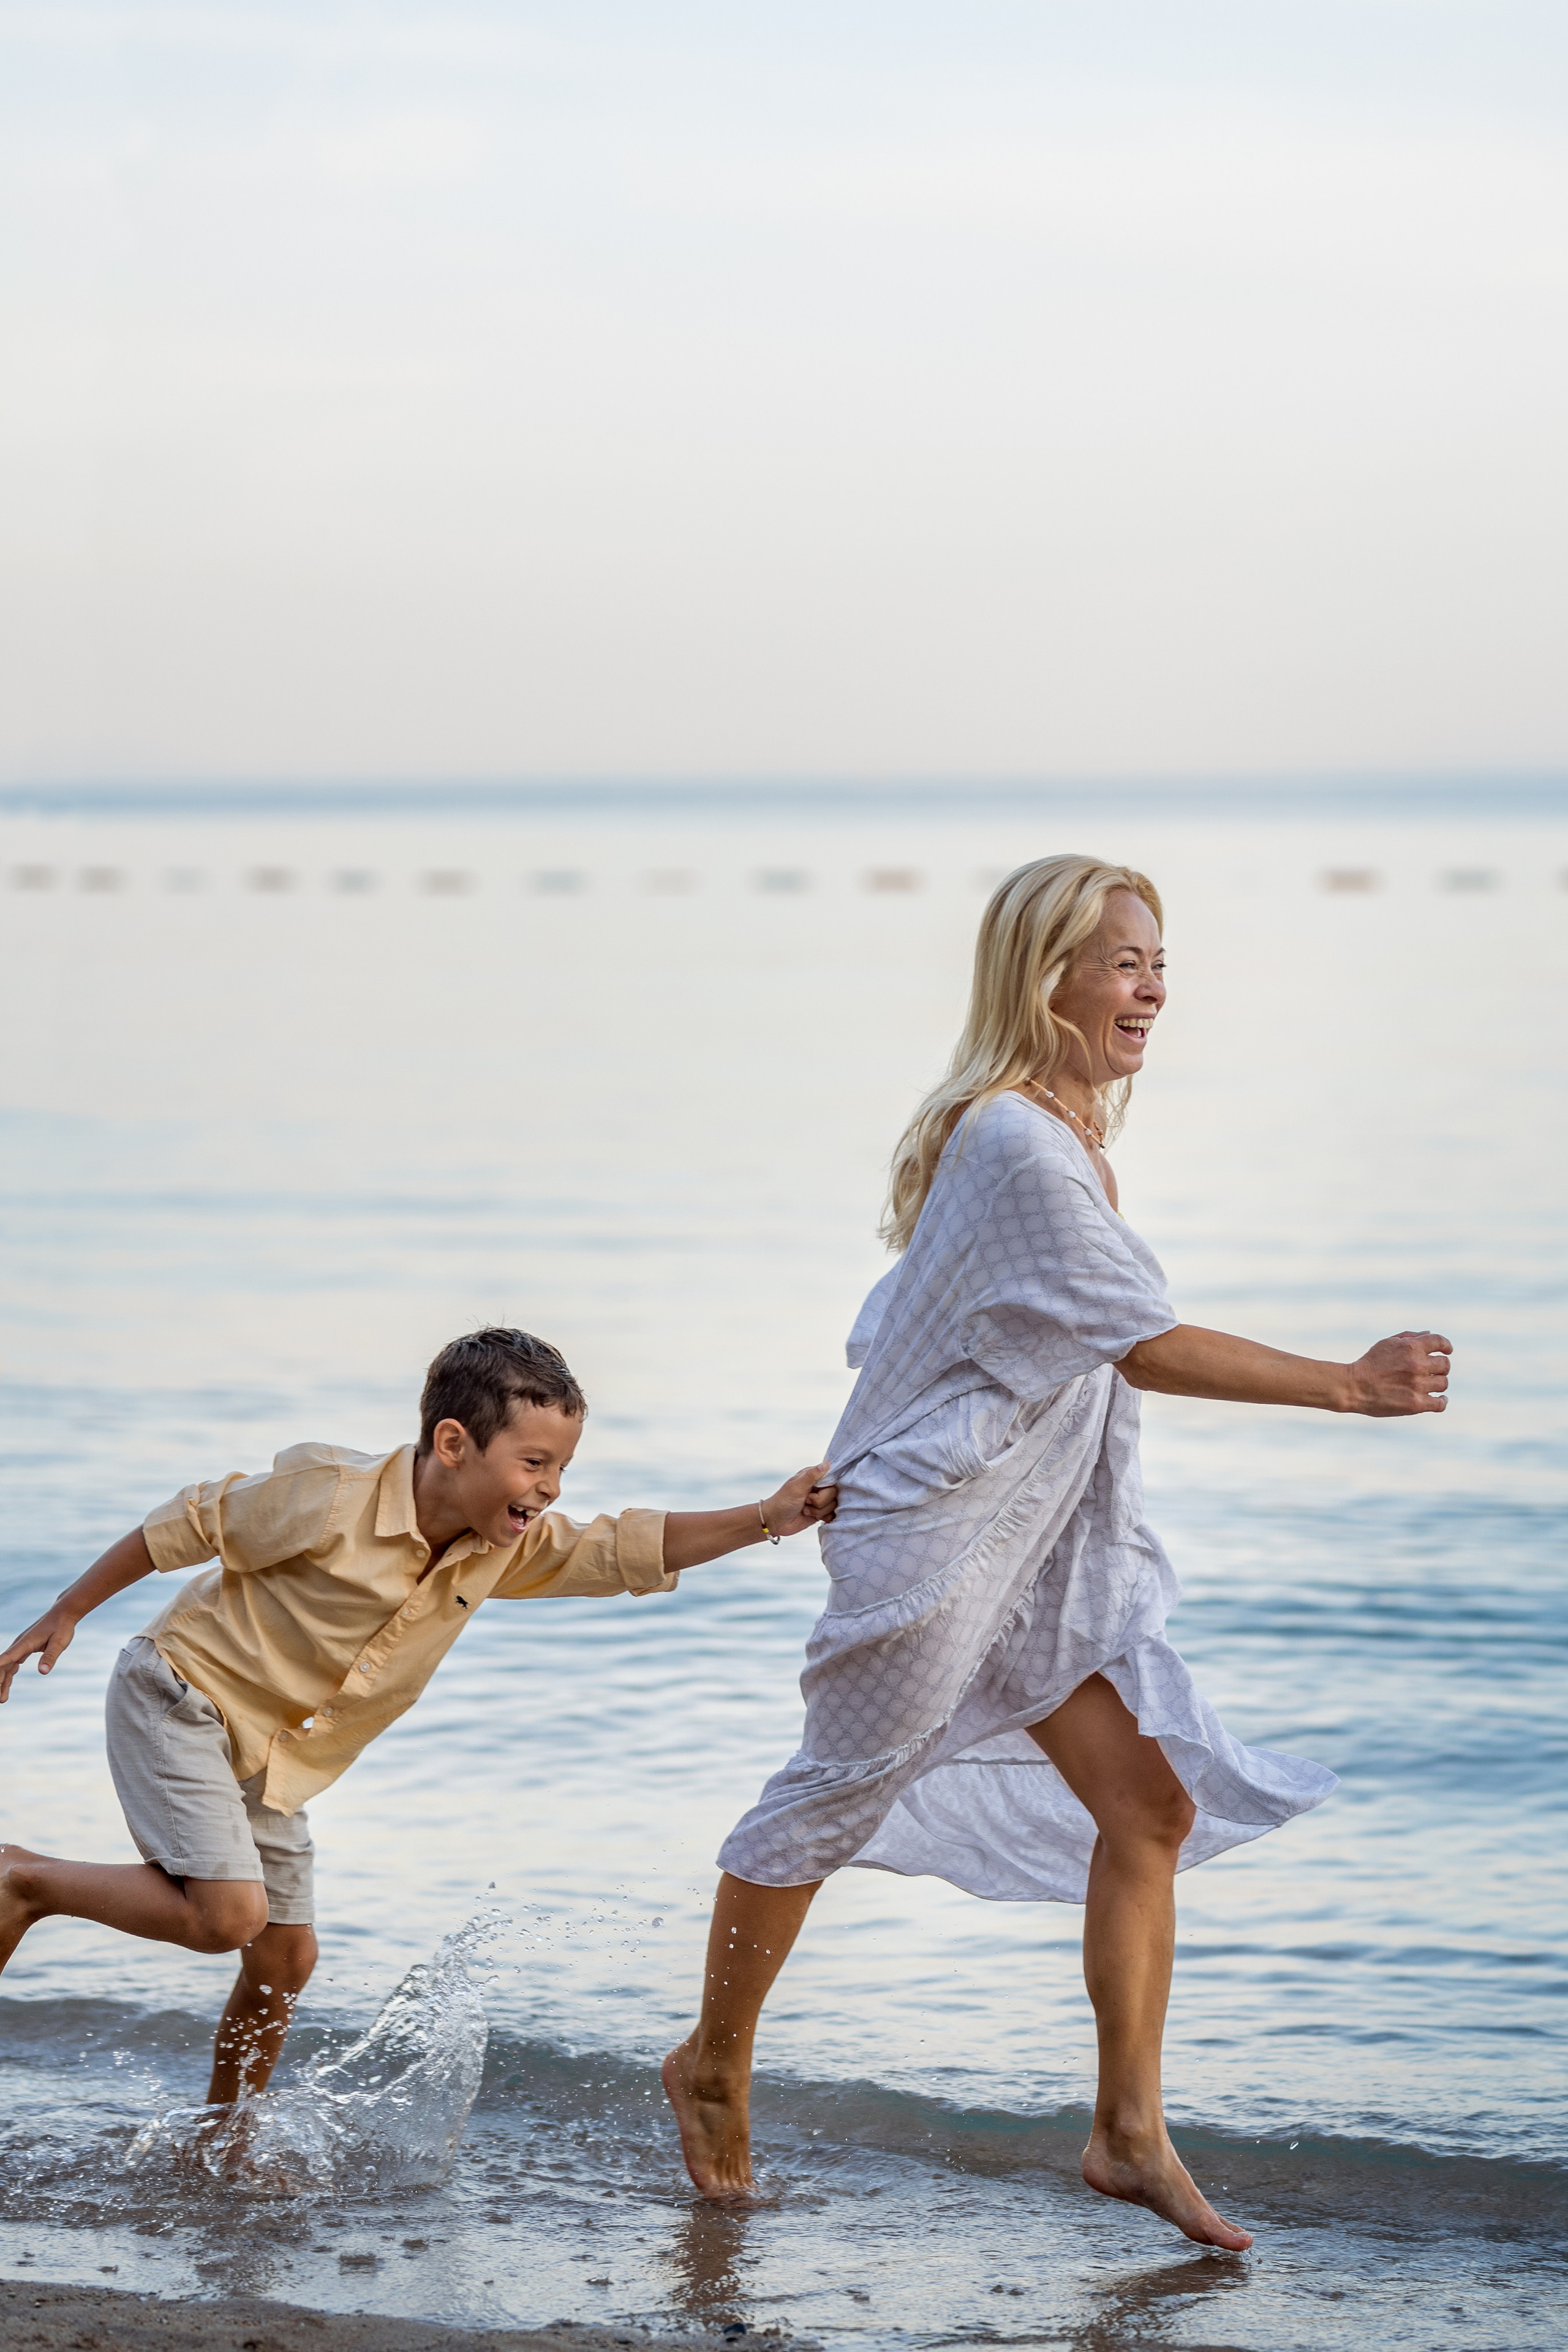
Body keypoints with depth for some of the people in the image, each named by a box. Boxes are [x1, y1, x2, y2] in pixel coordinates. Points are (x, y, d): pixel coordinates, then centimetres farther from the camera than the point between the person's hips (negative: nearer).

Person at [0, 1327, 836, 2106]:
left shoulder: (508, 1548, -6)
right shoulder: (329, 1498, -24)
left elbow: (631, 1552, -9)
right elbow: (187, 1526, -14)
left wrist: (766, 1519, -23)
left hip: (270, 1763, 7)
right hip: (179, 1698, -7)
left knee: (285, 1957, 7)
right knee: (226, 1915, -23)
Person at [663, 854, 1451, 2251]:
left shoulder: (1066, 1136, 9)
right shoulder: (1015, 1144, -22)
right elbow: (1144, 1346, -24)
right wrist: (1346, 1387, -24)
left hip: (1039, 1545, 9)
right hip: (939, 1533, -9)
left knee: (1149, 1804, 1)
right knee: (835, 1799, 6)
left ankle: (1130, 2133, 5)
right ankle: (714, 2069, 25)